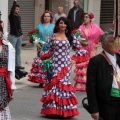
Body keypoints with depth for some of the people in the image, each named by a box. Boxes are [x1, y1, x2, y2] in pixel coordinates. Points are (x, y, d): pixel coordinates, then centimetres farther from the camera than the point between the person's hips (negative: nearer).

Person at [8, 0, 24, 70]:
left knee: (18, 51, 9)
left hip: (19, 36, 7)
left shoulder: (19, 17, 12)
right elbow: (11, 10, -27)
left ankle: (18, 64, 14)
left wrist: (21, 33, 13)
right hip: (13, 36, -7)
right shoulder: (11, 16, -8)